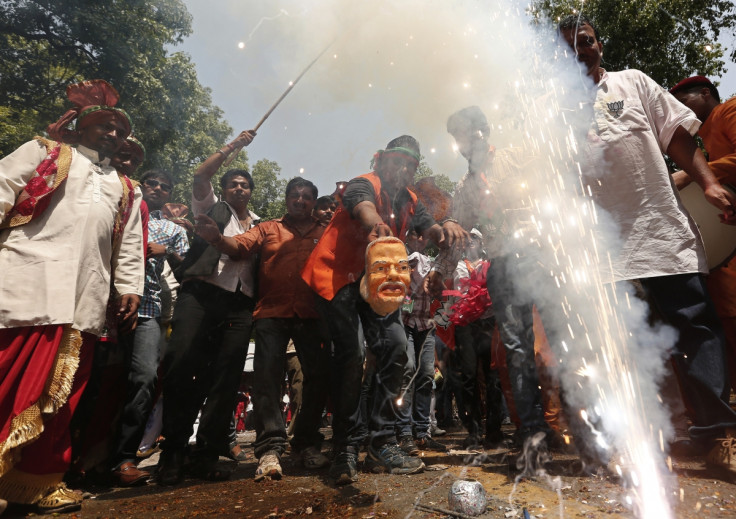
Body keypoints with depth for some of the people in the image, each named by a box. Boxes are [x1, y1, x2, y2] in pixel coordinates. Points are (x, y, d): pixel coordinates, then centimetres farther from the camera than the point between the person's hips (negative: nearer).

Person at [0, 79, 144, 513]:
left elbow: (130, 246, 18)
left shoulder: (125, 190, 22)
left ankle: (39, 481, 17)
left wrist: (131, 289, 8)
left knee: (59, 392, 6)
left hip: (84, 301, 4)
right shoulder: (43, 152, 13)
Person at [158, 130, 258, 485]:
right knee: (181, 366, -10)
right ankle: (173, 452, 4)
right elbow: (200, 178, 2)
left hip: (241, 304, 3)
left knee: (226, 378, -1)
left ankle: (207, 455, 8)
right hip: (201, 292, -2)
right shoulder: (212, 208, 18)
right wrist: (232, 146, 3)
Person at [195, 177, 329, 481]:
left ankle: (307, 443, 19)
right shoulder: (268, 229, 13)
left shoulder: (325, 234, 15)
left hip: (312, 315, 1)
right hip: (272, 313, -1)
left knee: (319, 376, 2)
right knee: (267, 374, -10)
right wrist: (217, 238, -24)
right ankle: (270, 449, -3)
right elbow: (240, 246, -3)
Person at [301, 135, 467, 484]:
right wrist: (376, 225, -59)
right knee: (351, 351, -18)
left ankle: (382, 444, 6)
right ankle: (345, 450, -4)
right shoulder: (364, 185, -9)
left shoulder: (409, 202, 12)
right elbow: (363, 207, -34)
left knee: (395, 347, -5)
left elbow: (433, 232, -4)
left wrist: (448, 230, -30)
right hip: (338, 276, -6)